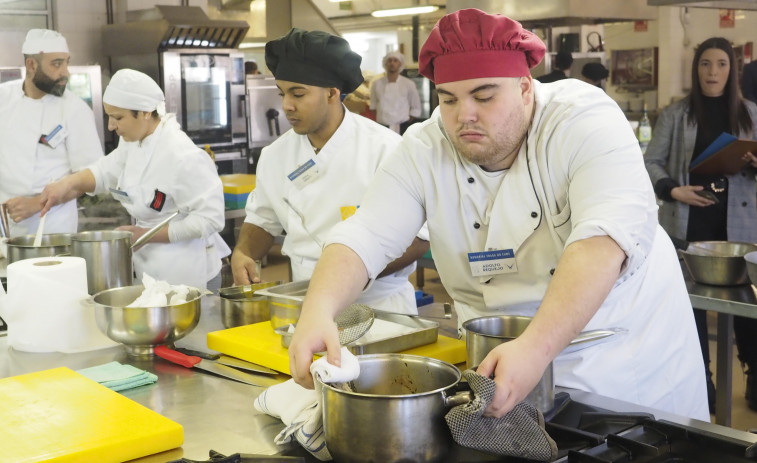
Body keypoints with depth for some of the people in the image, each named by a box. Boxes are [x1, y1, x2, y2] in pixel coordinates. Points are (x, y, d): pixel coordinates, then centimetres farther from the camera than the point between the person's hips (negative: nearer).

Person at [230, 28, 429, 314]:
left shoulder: (385, 148, -9)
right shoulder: (275, 155, 8)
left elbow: (419, 236, -8)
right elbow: (263, 221, 22)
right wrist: (242, 254, 1)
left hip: (378, 302, -4)